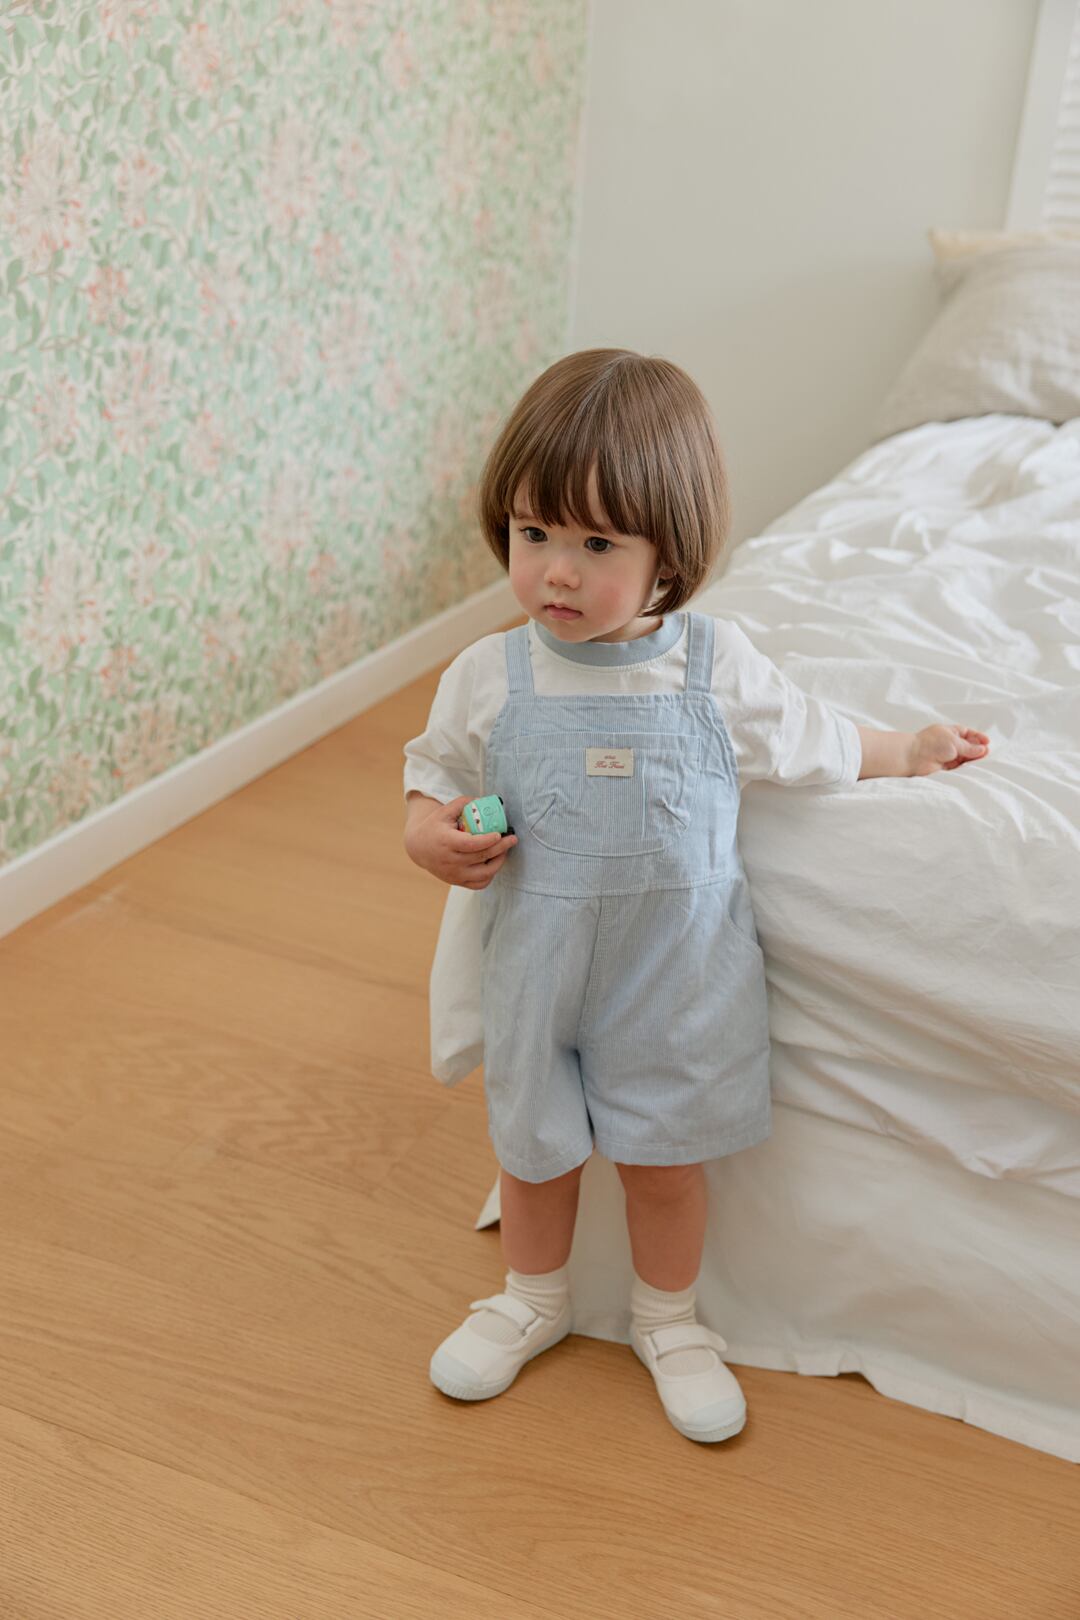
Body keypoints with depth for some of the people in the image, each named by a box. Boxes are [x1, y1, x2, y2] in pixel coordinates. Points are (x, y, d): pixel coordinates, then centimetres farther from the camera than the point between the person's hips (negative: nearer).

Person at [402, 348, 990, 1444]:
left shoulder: (718, 668, -11)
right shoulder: (489, 676, -10)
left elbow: (808, 741, 7)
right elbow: (436, 766, 6)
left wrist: (907, 754, 17)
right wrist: (427, 830, -14)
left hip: (676, 971, -1)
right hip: (538, 966, 1)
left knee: (665, 1157, 13)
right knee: (531, 1142, 18)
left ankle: (668, 1320, 41)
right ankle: (532, 1300, 46)